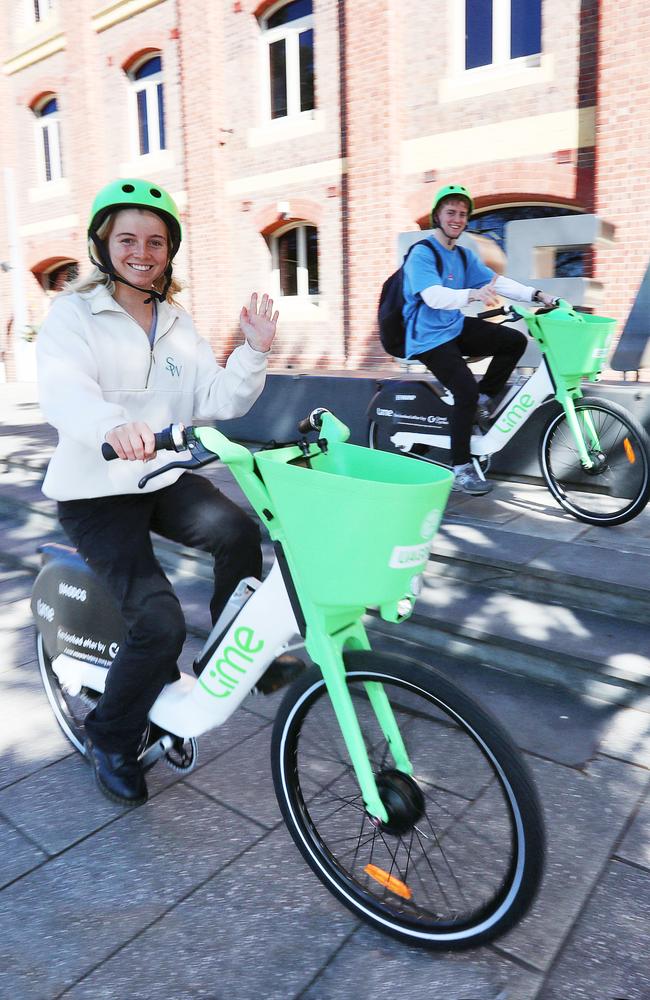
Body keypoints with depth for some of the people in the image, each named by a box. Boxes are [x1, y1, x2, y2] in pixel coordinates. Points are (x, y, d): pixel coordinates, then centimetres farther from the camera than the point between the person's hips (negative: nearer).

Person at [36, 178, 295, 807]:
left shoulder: (176, 324, 13)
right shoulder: (73, 313, -4)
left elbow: (217, 401, 2)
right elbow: (62, 393, -25)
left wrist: (253, 352, -15)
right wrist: (113, 425, -47)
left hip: (163, 477, 5)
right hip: (95, 490, -4)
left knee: (239, 532, -25)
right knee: (159, 621, -18)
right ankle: (109, 739, 10)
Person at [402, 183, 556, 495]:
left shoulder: (464, 255, 11)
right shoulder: (421, 254, -13)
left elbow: (496, 281, 4)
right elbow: (433, 296, -29)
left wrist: (536, 294, -10)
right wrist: (473, 295, -46)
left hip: (456, 327, 8)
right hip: (430, 337, -8)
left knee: (515, 340, -6)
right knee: (466, 390, -23)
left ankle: (483, 401, 6)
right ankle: (460, 469, -12)